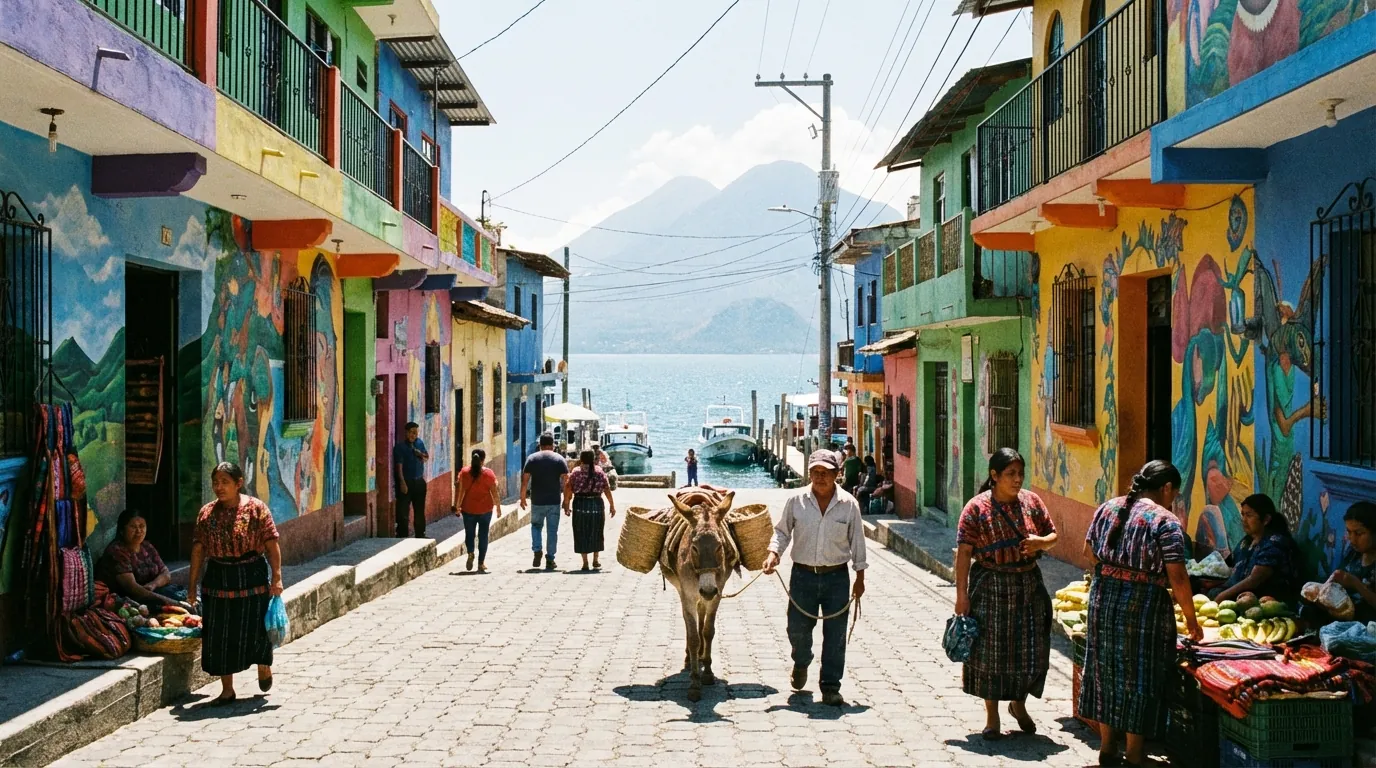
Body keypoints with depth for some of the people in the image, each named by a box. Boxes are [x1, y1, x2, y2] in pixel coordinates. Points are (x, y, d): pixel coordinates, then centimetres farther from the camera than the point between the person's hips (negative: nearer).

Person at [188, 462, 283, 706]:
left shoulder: (256, 508, -7)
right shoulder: (206, 513, 4)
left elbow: (271, 545, -8)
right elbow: (198, 549, 6)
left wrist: (276, 578, -13)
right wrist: (192, 583, 4)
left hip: (252, 578, -3)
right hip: (217, 580, 3)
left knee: (255, 629, 3)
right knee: (219, 635, 4)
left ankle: (264, 666, 36)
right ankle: (227, 690, 16)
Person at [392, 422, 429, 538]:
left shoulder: (420, 443, 7)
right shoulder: (400, 447, -11)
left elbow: (427, 458, 18)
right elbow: (399, 466, -16)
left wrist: (421, 455, -6)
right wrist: (402, 483, -22)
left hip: (419, 481, 6)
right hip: (406, 482, -6)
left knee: (420, 510, 14)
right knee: (403, 511, -4)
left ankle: (420, 535, 25)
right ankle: (402, 536, 2)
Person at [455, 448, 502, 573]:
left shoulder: (464, 473, -3)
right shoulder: (489, 473, -6)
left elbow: (460, 491, -4)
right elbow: (494, 492, -6)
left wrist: (457, 506, 5)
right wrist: (498, 507, 4)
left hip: (468, 509, 1)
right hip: (485, 509, -1)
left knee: (469, 533, 16)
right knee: (483, 535, 7)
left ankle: (470, 553, -11)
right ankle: (481, 564, 6)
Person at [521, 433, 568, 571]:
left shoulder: (532, 459, 1)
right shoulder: (559, 459, 1)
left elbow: (525, 480, -2)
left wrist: (522, 498, 6)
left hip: (537, 501, 1)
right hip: (554, 501, -1)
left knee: (536, 526, 20)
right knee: (552, 530, 6)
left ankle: (537, 551, 1)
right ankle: (550, 559, 5)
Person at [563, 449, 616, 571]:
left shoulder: (575, 472, 0)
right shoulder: (600, 471, 2)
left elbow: (568, 489, -5)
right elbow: (607, 489, -2)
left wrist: (567, 506, 1)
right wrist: (612, 505, 4)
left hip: (580, 504, -1)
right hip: (597, 503, 1)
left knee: (581, 533, 6)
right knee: (596, 532, 16)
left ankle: (585, 563, 4)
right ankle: (596, 560, 24)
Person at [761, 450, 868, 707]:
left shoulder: (849, 504, -2)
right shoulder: (796, 501, -2)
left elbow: (857, 541, 6)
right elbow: (782, 531, 7)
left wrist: (860, 577, 7)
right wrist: (774, 552, -12)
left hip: (837, 577, 0)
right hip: (803, 575, 0)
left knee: (835, 635, 1)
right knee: (797, 629, 6)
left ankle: (830, 687, 13)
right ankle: (801, 664, 39)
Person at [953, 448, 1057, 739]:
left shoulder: (1031, 501, 1)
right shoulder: (977, 508, -10)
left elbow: (1053, 535, 11)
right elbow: (964, 552, -11)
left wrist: (1041, 542, -13)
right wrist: (962, 594, -15)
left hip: (1028, 585, 4)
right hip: (990, 587, -4)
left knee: (1030, 649, 7)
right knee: (990, 650, 3)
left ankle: (1019, 704, 33)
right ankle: (992, 715, 17)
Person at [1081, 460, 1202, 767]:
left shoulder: (1108, 508, 7)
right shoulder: (1165, 521, -11)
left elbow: (1089, 552, 15)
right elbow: (1177, 578, -14)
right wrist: (1191, 619, -5)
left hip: (1103, 599, 6)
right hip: (1144, 605, -6)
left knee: (1107, 669, 15)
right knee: (1139, 677, 4)